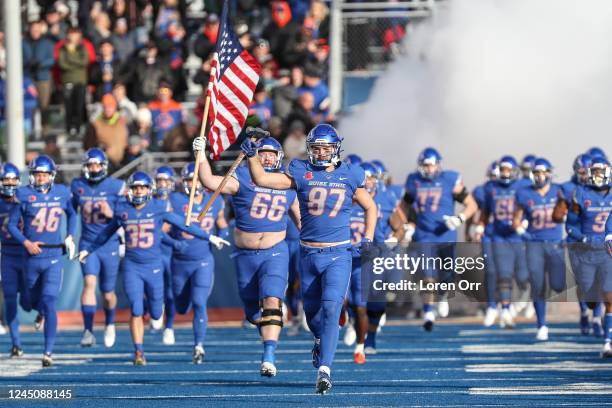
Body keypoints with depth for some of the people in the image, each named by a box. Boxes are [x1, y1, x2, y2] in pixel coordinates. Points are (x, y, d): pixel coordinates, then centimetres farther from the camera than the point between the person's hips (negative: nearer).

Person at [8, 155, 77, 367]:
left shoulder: (62, 193, 1)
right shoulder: (24, 195, -6)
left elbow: (71, 214, 21)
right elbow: (12, 224, -1)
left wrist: (70, 236, 9)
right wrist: (26, 242, -16)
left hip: (54, 258, -1)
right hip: (32, 257, 1)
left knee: (49, 303, -13)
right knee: (35, 301, 16)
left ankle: (48, 352, -12)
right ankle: (42, 312, 55)